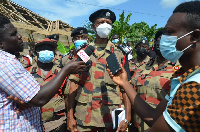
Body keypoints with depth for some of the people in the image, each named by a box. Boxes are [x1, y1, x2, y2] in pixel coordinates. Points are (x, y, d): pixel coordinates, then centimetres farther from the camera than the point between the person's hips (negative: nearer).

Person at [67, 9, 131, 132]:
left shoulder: (119, 54, 2)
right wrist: (70, 115, -3)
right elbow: (74, 84, 3)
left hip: (110, 117, -1)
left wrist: (127, 117, -8)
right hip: (83, 116, 1)